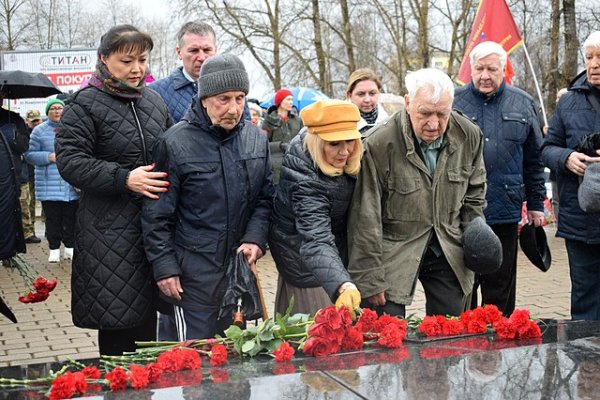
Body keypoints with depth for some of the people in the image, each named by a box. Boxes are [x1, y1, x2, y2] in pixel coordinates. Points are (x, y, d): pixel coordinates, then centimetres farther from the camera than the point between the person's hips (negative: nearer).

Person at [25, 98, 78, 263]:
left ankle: (70, 247, 19)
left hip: (71, 185, 2)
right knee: (53, 219, 3)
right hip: (49, 185, -2)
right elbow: (29, 154, 2)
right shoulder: (39, 130, 3)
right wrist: (49, 157, -14)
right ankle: (54, 249, 14)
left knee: (70, 218, 7)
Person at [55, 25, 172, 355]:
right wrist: (124, 179, -21)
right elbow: (69, 160, -12)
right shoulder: (84, 104, -6)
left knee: (147, 314, 13)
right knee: (116, 317, -1)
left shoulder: (154, 101, 13)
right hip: (109, 231, -5)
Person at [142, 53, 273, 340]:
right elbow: (156, 214, -7)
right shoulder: (176, 143, -11)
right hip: (193, 273, -5)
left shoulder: (257, 139, 4)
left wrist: (255, 239, -6)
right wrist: (163, 266, -8)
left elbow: (264, 199, 10)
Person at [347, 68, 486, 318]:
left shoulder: (470, 136, -5)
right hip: (393, 253, -4)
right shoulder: (378, 144, -21)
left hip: (450, 252, 4)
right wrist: (370, 279, -13)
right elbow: (366, 219, -16)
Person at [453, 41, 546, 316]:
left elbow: (534, 161, 12)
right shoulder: (453, 102, 3)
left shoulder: (522, 104, 9)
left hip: (505, 212, 2)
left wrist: (536, 204, 9)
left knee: (501, 288, 10)